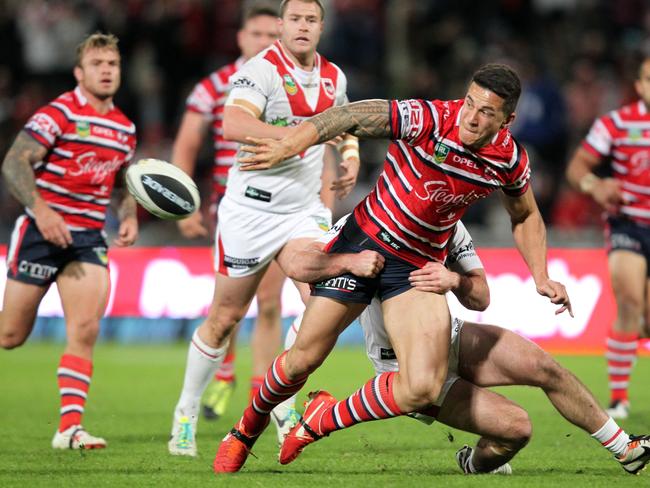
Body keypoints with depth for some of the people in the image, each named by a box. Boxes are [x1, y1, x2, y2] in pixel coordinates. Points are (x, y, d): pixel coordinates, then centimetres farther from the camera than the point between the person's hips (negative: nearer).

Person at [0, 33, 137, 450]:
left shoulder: (125, 128, 11)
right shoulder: (59, 113, -9)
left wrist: (129, 218, 6)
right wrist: (40, 209, -28)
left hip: (88, 239, 5)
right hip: (42, 232, -4)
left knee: (85, 329, -13)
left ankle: (70, 427, -13)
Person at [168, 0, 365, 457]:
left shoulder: (334, 77, 8)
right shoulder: (262, 69, -14)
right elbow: (234, 124, -31)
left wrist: (351, 159, 10)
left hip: (305, 210, 5)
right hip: (251, 209, -5)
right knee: (224, 319, 4)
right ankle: (187, 411, 22)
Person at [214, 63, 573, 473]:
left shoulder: (511, 161, -7)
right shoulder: (429, 119, -21)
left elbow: (526, 216, 14)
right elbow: (352, 118, -21)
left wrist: (542, 278, 7)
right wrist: (290, 144, -33)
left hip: (418, 266, 2)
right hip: (365, 239, -2)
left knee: (422, 389, -16)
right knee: (304, 358, 0)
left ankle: (322, 421, 8)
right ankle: (246, 431, 30)